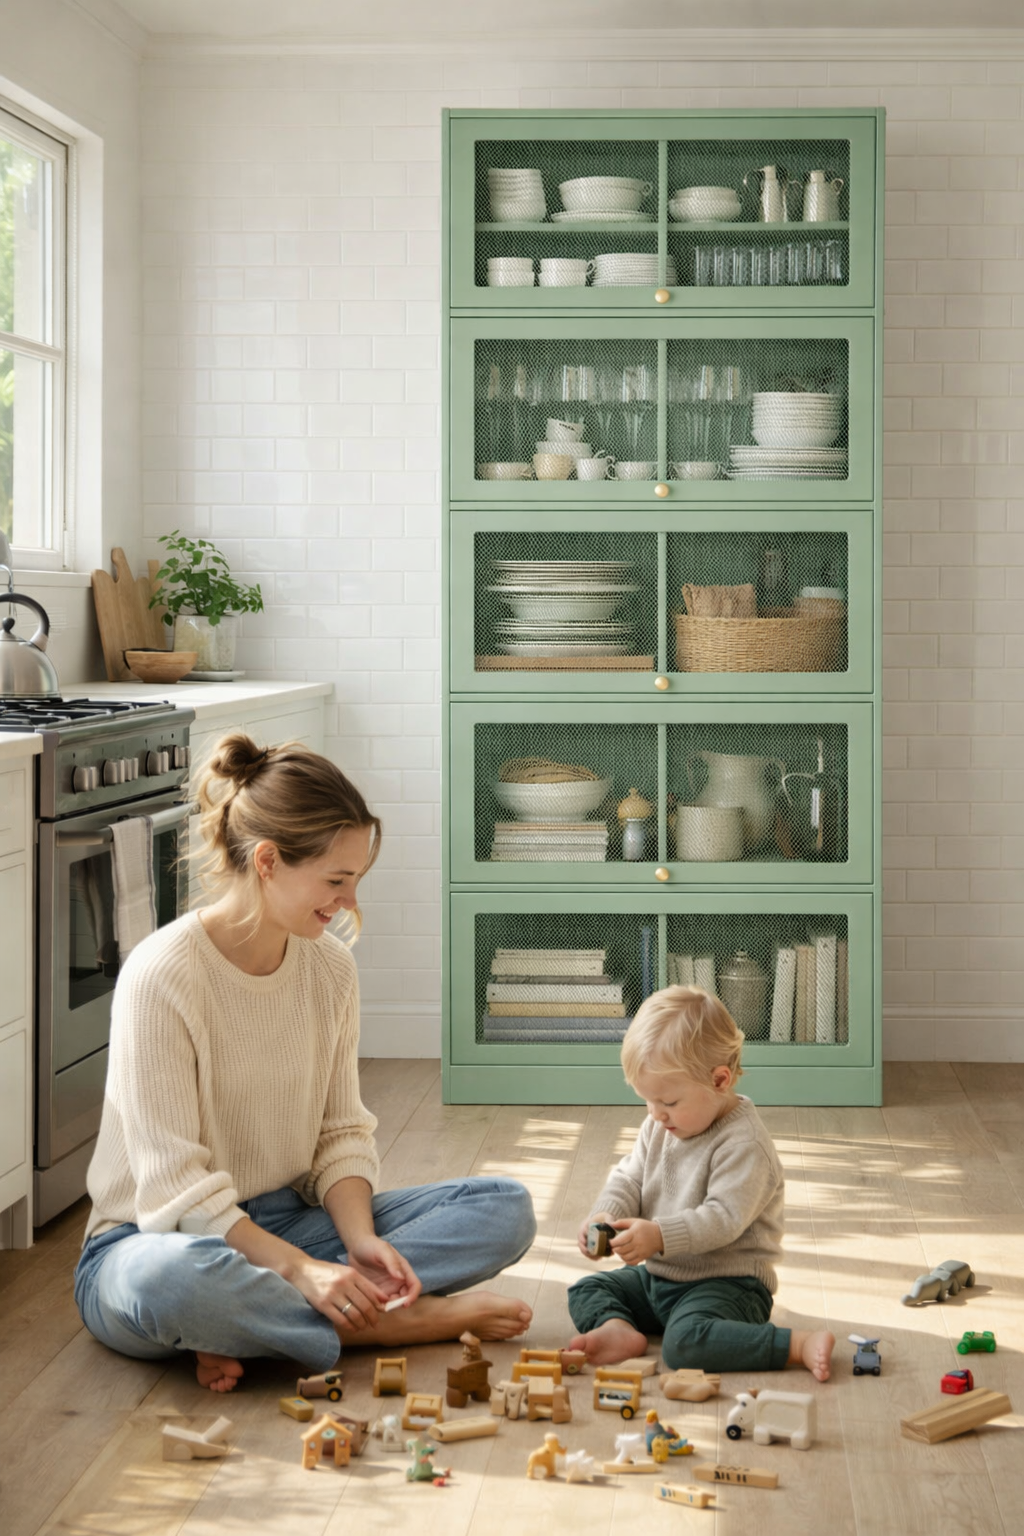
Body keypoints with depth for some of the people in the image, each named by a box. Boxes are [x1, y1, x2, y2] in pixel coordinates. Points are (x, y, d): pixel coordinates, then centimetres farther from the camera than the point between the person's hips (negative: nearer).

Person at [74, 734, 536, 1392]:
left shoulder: (331, 967, 1)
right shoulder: (162, 975, -19)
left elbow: (342, 1133, 4)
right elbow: (174, 1182, -21)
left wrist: (359, 1238, -15)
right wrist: (299, 1267, -29)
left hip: (285, 1222, 7)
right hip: (163, 1236, -6)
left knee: (506, 1207, -10)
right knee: (174, 1280, -44)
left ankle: (254, 1324, -20)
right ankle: (394, 1323, -20)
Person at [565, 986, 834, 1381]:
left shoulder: (743, 1145, -20)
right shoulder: (658, 1129, 7)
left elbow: (723, 1218, -28)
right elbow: (628, 1181, 10)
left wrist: (659, 1236, -38)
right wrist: (605, 1216, -12)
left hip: (727, 1284, -9)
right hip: (659, 1276, 9)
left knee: (685, 1341, -35)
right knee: (586, 1290, 7)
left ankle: (799, 1346, -29)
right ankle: (618, 1329, -21)